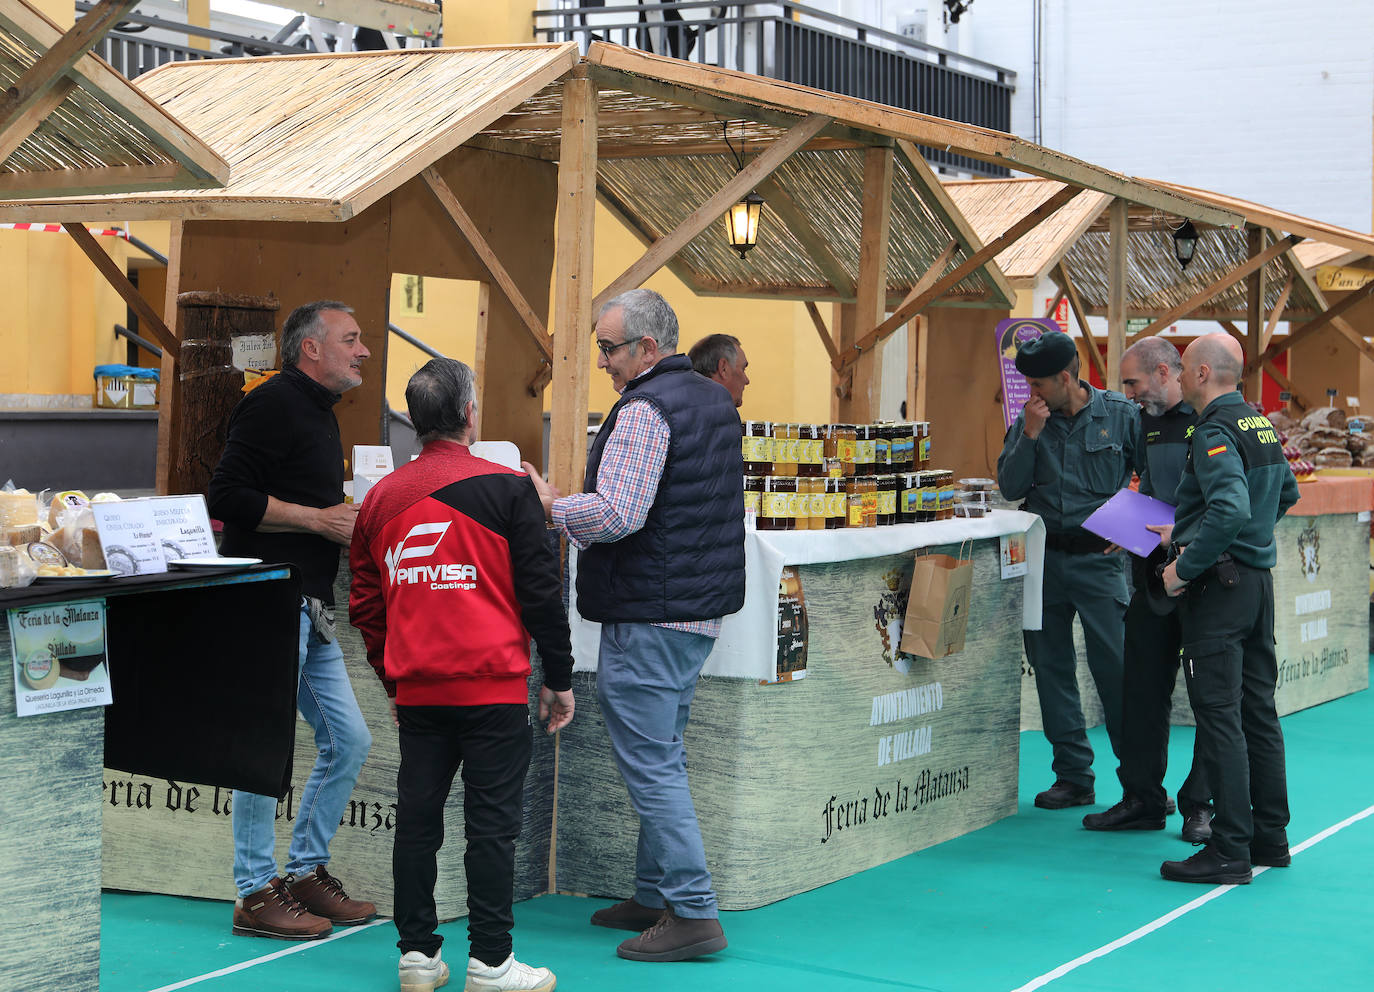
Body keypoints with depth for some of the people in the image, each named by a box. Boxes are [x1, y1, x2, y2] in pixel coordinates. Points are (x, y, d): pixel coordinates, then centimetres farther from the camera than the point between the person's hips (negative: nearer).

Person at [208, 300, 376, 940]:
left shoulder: (317, 412, 21)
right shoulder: (273, 403, -10)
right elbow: (226, 496, -18)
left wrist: (347, 523, 14)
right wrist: (318, 519, -16)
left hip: (311, 608, 10)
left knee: (348, 741, 10)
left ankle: (306, 871, 21)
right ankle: (255, 894, 2)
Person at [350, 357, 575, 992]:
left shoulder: (382, 498, 7)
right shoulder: (507, 490, -6)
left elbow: (364, 605, 14)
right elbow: (541, 592, -5)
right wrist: (559, 680, 4)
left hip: (417, 693, 4)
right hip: (493, 689, -4)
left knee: (417, 820, 10)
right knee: (492, 824, 0)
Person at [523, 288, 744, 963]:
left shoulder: (644, 409, -16)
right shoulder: (716, 402, 15)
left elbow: (617, 514, -25)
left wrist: (551, 508, -8)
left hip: (649, 615, -10)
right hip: (701, 607, 10)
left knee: (650, 764, -6)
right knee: (662, 757, 17)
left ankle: (693, 913, -5)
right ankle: (655, 895, 24)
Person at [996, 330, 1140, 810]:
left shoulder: (1120, 415, -2)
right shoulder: (1029, 421, 6)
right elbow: (1009, 487, -1)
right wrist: (1031, 435, -10)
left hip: (1098, 558, -4)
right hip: (1043, 557, 4)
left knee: (1114, 666, -9)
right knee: (1051, 667, 7)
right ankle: (1074, 776, 17)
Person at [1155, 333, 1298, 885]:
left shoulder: (1214, 434, -16)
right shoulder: (1261, 426, 12)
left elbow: (1231, 510, -31)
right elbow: (1287, 493, 26)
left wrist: (1186, 567, -21)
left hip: (1219, 587, -9)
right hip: (1259, 580, 9)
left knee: (1219, 716, -6)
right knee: (1258, 711, 14)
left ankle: (1230, 852, -5)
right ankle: (1271, 838, 21)